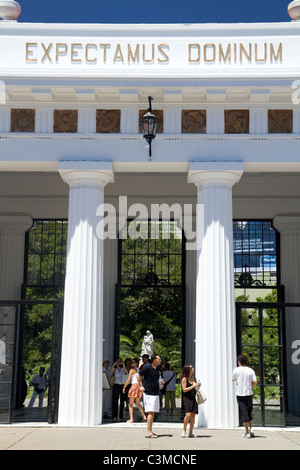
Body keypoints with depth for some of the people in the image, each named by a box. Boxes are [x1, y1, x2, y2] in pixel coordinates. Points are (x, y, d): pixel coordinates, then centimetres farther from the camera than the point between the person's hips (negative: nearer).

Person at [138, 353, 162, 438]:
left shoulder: (158, 369, 13)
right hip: (149, 393, -8)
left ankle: (150, 431, 16)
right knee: (151, 412, -12)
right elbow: (138, 375, -4)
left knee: (153, 413, 10)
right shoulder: (147, 368, -11)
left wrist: (160, 382, 8)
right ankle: (148, 432, -11)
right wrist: (141, 386, -5)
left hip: (156, 393, 8)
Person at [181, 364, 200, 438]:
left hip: (194, 398, 6)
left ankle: (191, 433, 8)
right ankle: (184, 430, 2)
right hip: (187, 398, -6)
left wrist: (198, 386, 3)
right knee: (188, 415, -16)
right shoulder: (184, 379, -4)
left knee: (193, 416, 1)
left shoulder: (194, 378, 13)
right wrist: (193, 386, -15)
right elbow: (184, 390, -9)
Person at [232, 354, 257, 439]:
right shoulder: (250, 370, 0)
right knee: (249, 411, 18)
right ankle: (250, 429, 13)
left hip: (240, 394, -2)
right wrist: (251, 387, 12)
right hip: (249, 393, 2)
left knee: (244, 413, 1)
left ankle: (247, 432, 1)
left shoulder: (236, 370, -6)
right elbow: (255, 382, -6)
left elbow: (233, 379, 10)